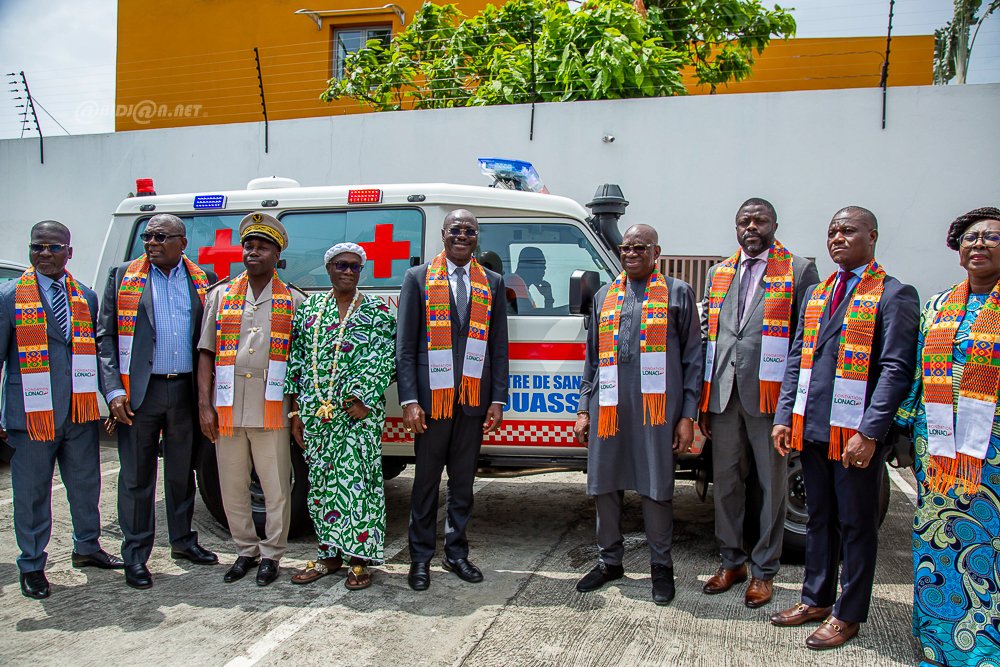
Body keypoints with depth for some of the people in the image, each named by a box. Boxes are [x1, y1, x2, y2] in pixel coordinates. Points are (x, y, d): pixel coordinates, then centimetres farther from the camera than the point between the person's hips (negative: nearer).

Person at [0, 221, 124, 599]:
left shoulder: (86, 297, 9)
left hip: (80, 412, 4)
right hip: (32, 413, -3)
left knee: (86, 484, 14)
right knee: (32, 494, 7)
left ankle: (87, 547, 34)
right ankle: (32, 566, 22)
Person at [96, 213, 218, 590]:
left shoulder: (201, 281, 7)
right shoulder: (123, 277, 3)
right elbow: (105, 337, 0)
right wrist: (114, 392, -10)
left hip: (185, 391, 2)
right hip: (138, 393, -2)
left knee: (182, 472, 14)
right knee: (137, 477, 4)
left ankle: (183, 540, 30)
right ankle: (135, 556, 16)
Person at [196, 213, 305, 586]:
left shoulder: (293, 301, 7)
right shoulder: (221, 296, 12)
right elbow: (206, 353, 8)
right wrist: (205, 405, 0)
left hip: (272, 408, -2)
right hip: (227, 406, 3)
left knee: (276, 486, 2)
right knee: (232, 486, 10)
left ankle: (271, 555, 18)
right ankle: (246, 550, 27)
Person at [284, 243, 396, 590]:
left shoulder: (377, 310, 2)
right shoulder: (309, 308, 12)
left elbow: (381, 361, -6)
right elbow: (297, 359, 11)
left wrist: (361, 401, -14)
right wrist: (296, 410, 7)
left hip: (358, 411, -4)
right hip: (315, 412, 4)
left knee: (355, 479, -4)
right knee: (320, 480, 9)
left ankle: (360, 558, 5)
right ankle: (328, 554, 21)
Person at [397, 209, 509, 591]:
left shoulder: (492, 283, 10)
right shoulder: (418, 278, 3)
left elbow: (499, 347, 9)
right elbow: (405, 345, -1)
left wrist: (497, 400, 2)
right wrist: (409, 400, -9)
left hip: (473, 400, 2)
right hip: (432, 398, -2)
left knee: (463, 481, 12)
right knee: (426, 481, 7)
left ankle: (456, 552, 25)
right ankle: (421, 557, 20)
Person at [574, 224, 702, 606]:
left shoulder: (678, 293, 5)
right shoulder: (604, 296, 16)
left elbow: (692, 358, 3)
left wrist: (688, 416, -3)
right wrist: (584, 410, 13)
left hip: (656, 409, -4)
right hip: (608, 408, 4)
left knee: (656, 488, 3)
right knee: (604, 485, 10)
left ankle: (661, 567, 21)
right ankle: (610, 560, 28)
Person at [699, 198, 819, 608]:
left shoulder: (799, 271, 1)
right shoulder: (718, 274, 15)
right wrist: (702, 402, 11)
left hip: (769, 395, -4)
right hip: (723, 394, 5)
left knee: (770, 486, 6)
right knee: (725, 482, 12)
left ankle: (763, 570, 20)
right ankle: (731, 562, 28)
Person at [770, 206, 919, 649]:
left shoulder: (893, 295, -6)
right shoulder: (816, 295, 14)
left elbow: (896, 370, -13)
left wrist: (869, 434, -18)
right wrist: (784, 417, 7)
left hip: (856, 434, -6)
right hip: (812, 429, 6)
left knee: (855, 525, 7)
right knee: (818, 518, 17)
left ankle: (848, 614, 21)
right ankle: (816, 599, 32)